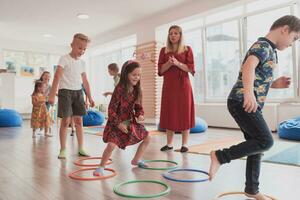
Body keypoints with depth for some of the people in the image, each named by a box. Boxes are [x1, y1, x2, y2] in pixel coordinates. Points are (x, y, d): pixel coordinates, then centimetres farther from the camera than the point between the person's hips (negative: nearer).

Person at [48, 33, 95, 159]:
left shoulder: (82, 63, 12)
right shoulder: (64, 59, -6)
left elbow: (85, 81, 16)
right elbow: (57, 76, -15)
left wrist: (89, 97, 15)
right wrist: (52, 95, -24)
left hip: (78, 92, 5)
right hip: (65, 91, -5)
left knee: (79, 120, 5)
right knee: (66, 120, -5)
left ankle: (80, 149, 13)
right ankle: (62, 150, 6)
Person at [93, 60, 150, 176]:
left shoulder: (137, 90, -2)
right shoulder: (119, 89, -21)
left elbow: (138, 106, 9)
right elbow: (111, 109, -19)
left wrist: (140, 115, -12)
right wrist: (118, 123, -21)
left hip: (131, 121, 7)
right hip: (117, 123, -7)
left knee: (147, 138, 12)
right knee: (111, 144, -22)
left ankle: (136, 160, 32)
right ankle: (101, 167, 3)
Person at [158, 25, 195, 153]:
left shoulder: (187, 49, 5)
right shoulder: (164, 50, 11)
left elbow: (191, 69, -3)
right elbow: (160, 70, 4)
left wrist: (177, 63, -16)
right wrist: (169, 63, -14)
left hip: (183, 85, -2)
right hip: (168, 86, 2)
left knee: (184, 113, -1)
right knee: (169, 113, 3)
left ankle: (184, 144, 8)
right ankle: (169, 143, 13)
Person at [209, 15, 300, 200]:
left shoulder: (268, 50, 24)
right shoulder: (263, 46, -8)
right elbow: (248, 67, -30)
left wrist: (275, 84, 16)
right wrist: (248, 93, -47)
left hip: (248, 104, 10)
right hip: (242, 102, -10)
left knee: (257, 145, 11)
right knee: (265, 141, -14)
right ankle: (221, 156, -7)